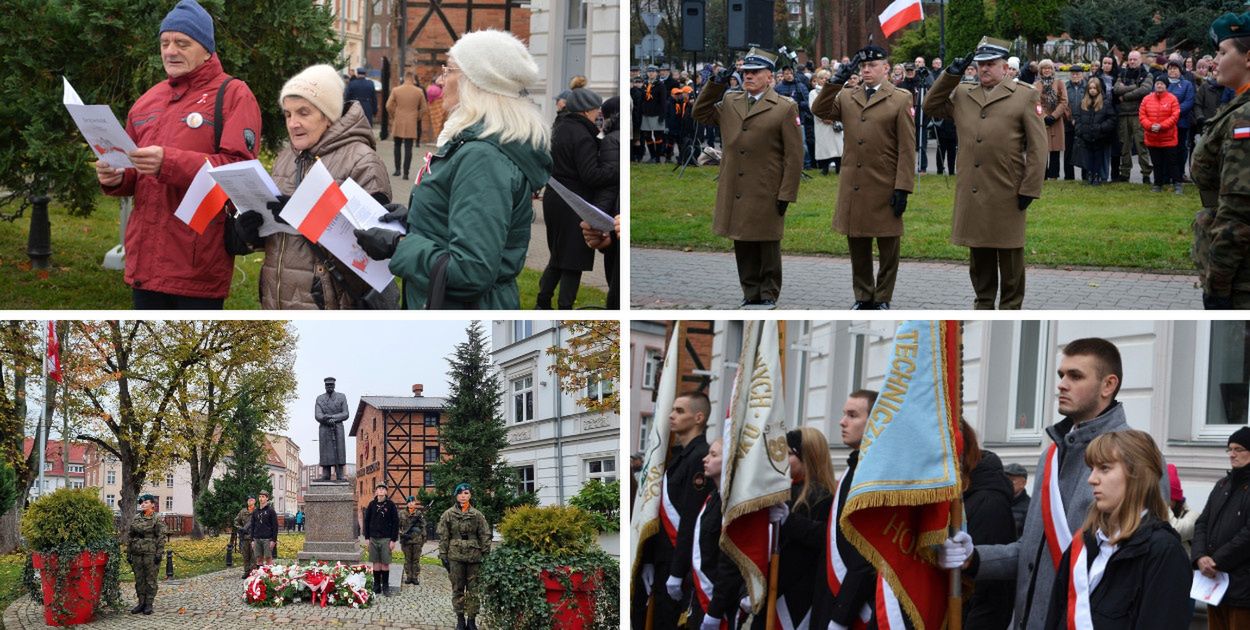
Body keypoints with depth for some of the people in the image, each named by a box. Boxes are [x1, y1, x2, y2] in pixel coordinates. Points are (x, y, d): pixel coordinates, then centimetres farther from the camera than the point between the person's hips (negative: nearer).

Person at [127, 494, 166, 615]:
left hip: (151, 554, -5)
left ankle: (149, 604, 5)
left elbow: (161, 537, -7)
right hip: (137, 553, 5)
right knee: (139, 580, 8)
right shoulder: (136, 519, 13)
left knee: (151, 579, -1)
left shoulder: (157, 519, -3)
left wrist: (159, 553, -13)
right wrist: (128, 553, 11)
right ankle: (141, 603, 16)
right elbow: (129, 537, 16)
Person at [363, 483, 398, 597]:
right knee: (376, 563, 5)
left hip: (386, 539, -2)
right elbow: (366, 521, 10)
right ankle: (376, 586, 11)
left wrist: (393, 540, -7)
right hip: (373, 538, 2)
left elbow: (396, 523, -2)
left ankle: (385, 586, 6)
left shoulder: (390, 505, -2)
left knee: (385, 563, -1)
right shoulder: (372, 505, 6)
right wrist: (367, 537, 3)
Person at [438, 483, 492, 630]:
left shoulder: (477, 515, 4)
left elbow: (485, 536, 5)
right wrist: (443, 555, -3)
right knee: (457, 589, 5)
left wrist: (486, 555, -1)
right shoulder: (448, 515, 3)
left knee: (473, 589, 1)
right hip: (455, 556, 0)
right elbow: (443, 536, 2)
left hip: (474, 556, 0)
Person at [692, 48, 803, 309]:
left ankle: (769, 295, 14)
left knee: (767, 246, 4)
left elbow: (794, 156, -4)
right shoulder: (729, 103, 13)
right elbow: (700, 114, 21)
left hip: (766, 195, -5)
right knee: (743, 248, 8)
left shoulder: (785, 108, -3)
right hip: (735, 194, 5)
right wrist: (715, 86, 7)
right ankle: (751, 294, 16)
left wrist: (786, 194, -9)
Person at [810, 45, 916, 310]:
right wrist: (838, 79, -9)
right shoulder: (846, 97, 12)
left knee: (887, 247, 5)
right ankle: (862, 296, 22)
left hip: (885, 188, -4)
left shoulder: (900, 99, -1)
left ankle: (883, 299, 15)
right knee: (857, 247, 11)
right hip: (853, 187, 4)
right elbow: (820, 110, -4)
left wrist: (903, 188, -11)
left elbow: (907, 148, -5)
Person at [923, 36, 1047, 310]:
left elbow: (1038, 146, -3)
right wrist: (951, 74, 6)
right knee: (979, 256, 11)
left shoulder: (1025, 96, 0)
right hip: (971, 192, 4)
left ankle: (1010, 310, 10)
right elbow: (932, 107, 15)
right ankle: (983, 306, 22)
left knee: (1009, 255, 3)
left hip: (1007, 194, -4)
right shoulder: (961, 95, 14)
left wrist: (1029, 189, -9)